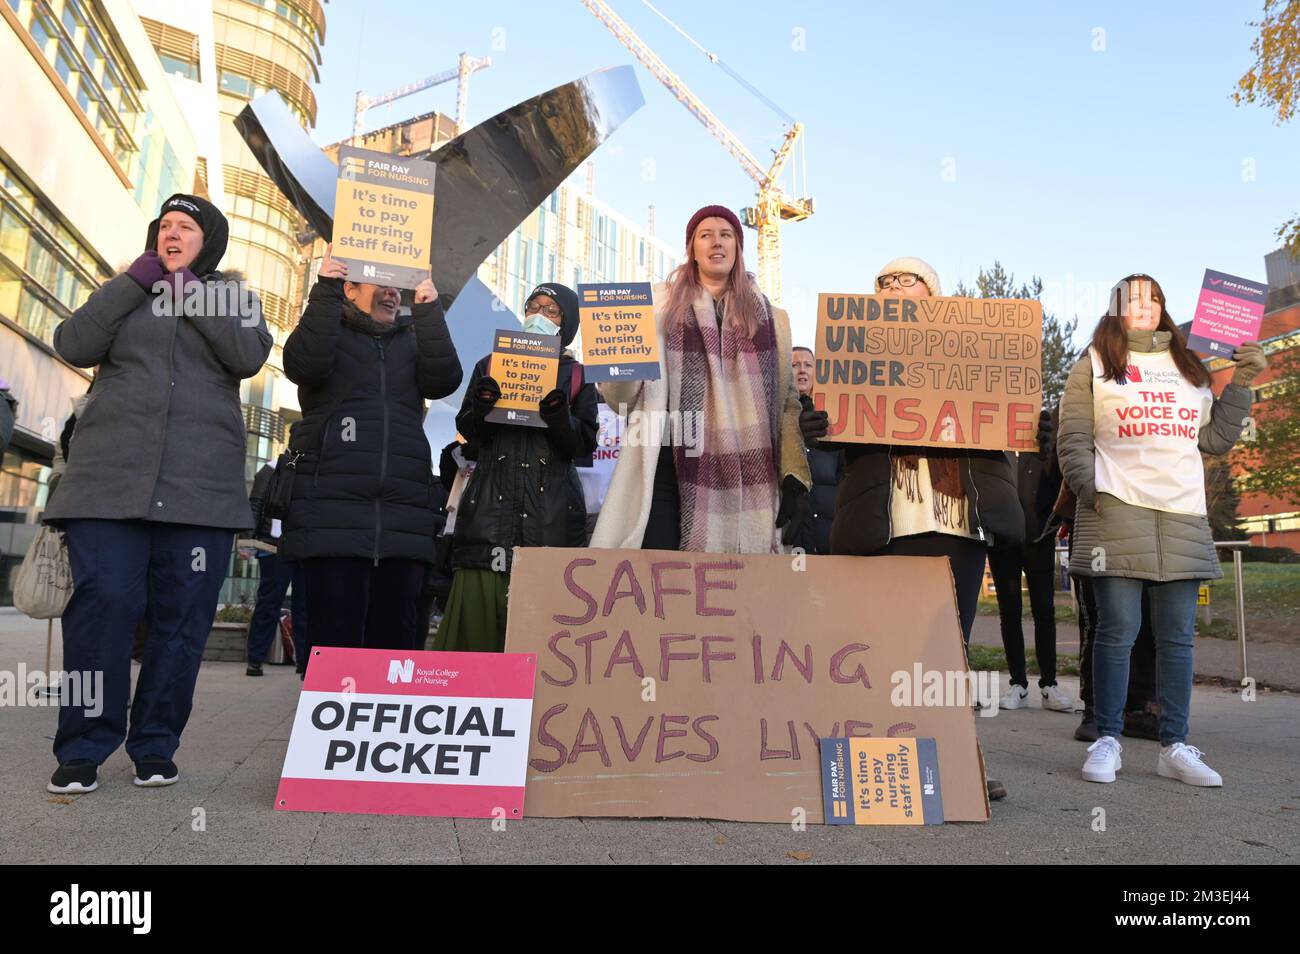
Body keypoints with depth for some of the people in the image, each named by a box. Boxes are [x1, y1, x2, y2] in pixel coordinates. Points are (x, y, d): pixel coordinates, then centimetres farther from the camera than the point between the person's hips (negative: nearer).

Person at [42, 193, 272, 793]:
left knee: (182, 617, 0)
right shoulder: (125, 295, 21)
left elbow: (248, 356, -3)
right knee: (102, 603, -9)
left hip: (200, 485, 0)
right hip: (110, 478, 1)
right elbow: (74, 346, 3)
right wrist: (134, 281, 2)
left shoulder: (232, 299, 18)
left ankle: (155, 746, 11)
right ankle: (83, 749, 2)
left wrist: (191, 293, 0)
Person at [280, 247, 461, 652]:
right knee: (336, 640, -5)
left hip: (402, 514, 3)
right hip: (332, 508, -3)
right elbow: (305, 364, -8)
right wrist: (325, 288, -9)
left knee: (395, 640, 1)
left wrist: (428, 310, -5)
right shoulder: (327, 329, 15)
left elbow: (444, 380, 1)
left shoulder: (413, 340, 21)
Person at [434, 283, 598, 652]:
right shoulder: (490, 365, 18)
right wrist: (482, 406, -11)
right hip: (492, 507, 1)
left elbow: (584, 445, 4)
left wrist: (558, 414, -15)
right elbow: (467, 429, 11)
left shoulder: (577, 376, 14)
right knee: (478, 603, -8)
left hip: (551, 511, -1)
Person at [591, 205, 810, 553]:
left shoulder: (769, 317, 15)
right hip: (670, 469, -1)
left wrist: (795, 476, -1)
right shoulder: (663, 305, 12)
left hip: (741, 473, 1)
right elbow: (621, 397, 6)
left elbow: (787, 399, 9)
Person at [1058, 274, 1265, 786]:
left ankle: (1175, 747, 13)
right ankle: (1107, 742, 4)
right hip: (1117, 511, -4)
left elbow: (1215, 438, 20)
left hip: (1184, 514, 5)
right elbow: (1073, 439, 0)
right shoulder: (1095, 364, 8)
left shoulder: (1189, 367, 21)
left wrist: (1241, 383, 12)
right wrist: (1091, 490, -13)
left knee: (1177, 636, 5)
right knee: (1117, 631, -5)